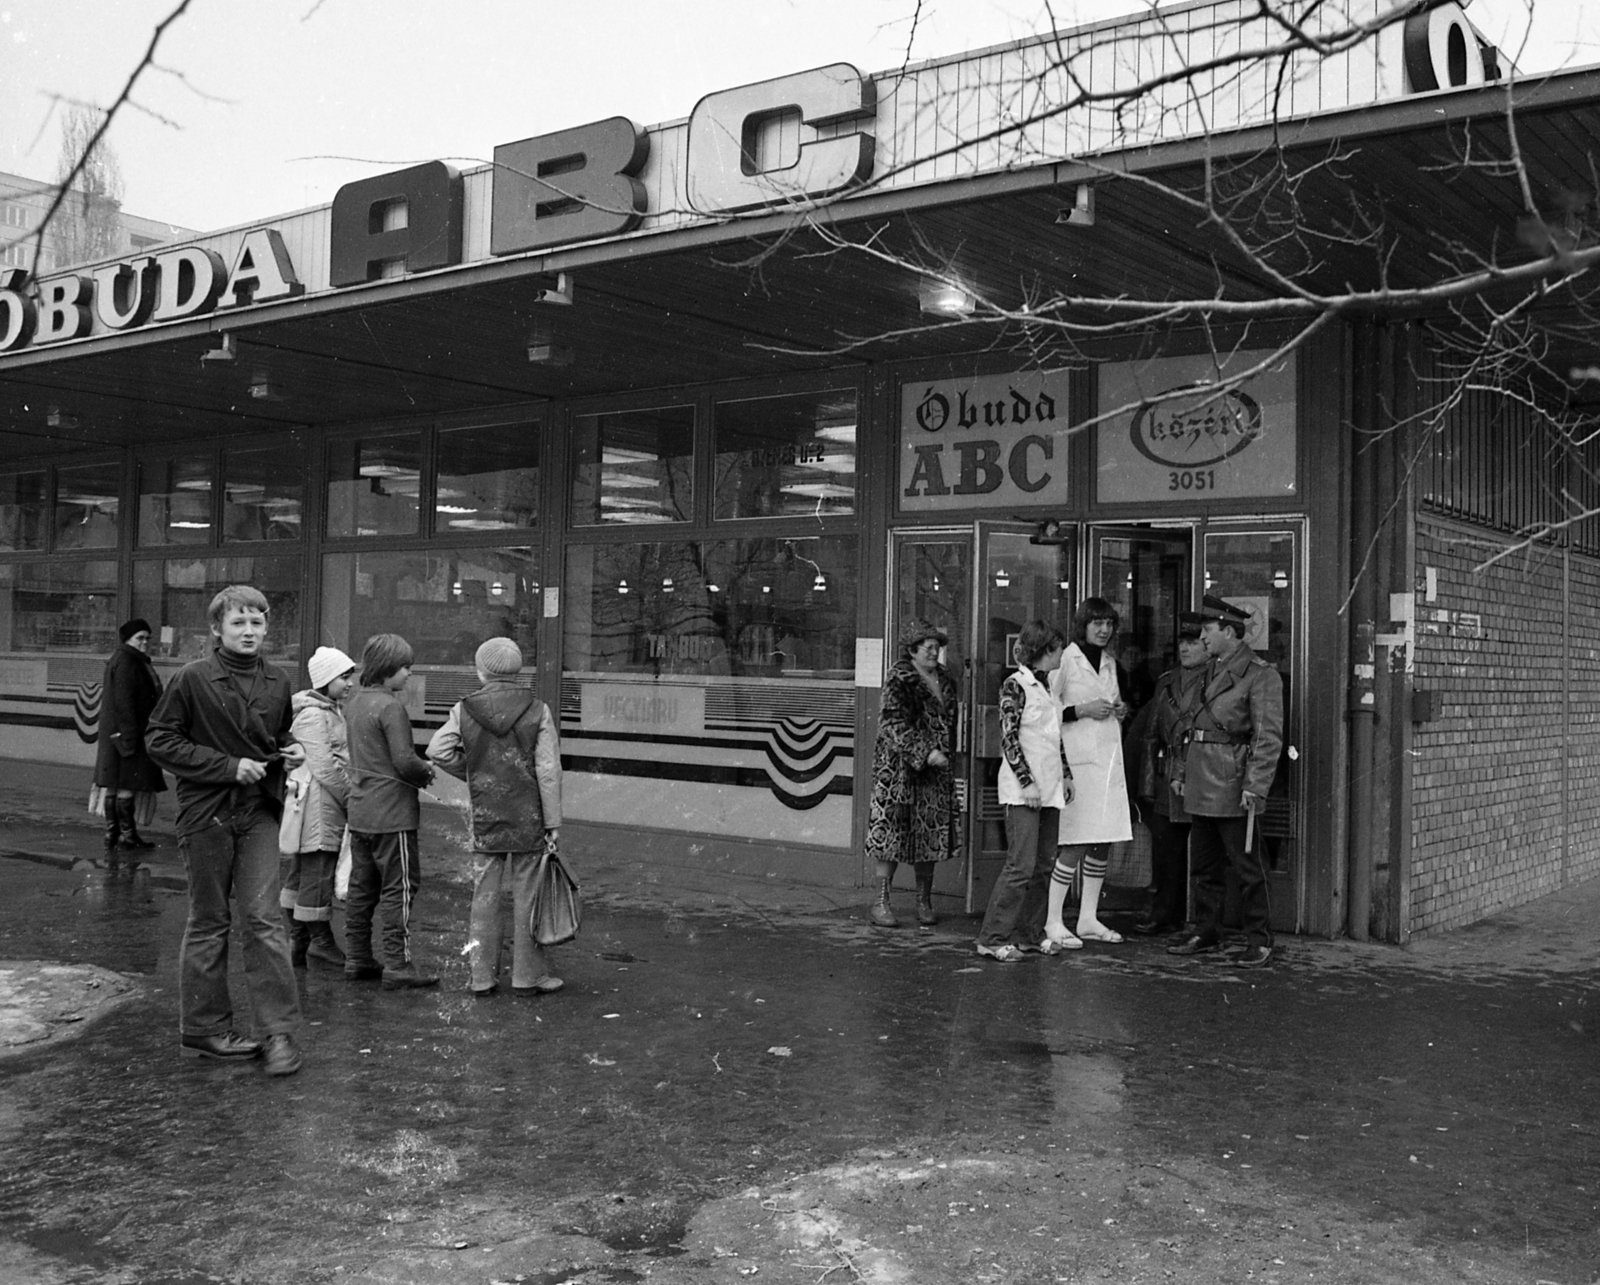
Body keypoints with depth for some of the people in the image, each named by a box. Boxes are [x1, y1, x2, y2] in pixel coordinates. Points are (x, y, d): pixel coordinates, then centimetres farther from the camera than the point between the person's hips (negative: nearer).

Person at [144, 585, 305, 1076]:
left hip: (259, 812, 3)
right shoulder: (194, 678, -9)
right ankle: (206, 1029, 19)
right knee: (209, 922, 7)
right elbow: (159, 740, -8)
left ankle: (278, 1031, 1)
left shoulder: (277, 682, 6)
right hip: (207, 812, -3)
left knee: (264, 917, -2)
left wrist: (290, 752, 0)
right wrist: (228, 766, -14)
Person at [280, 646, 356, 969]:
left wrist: (349, 796, 13)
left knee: (301, 872, 14)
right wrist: (352, 797, -12)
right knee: (318, 872, -3)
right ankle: (320, 939, 5)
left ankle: (297, 940, 21)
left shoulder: (332, 711, 16)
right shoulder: (312, 715, -15)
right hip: (318, 802, -10)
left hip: (327, 805, 10)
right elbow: (325, 767, -18)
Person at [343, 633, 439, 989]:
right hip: (392, 813, -9)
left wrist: (417, 772, 11)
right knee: (399, 887, -2)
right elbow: (404, 761, -22)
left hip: (360, 810, 9)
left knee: (361, 887, 14)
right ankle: (398, 966, 0)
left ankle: (357, 958, 21)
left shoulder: (353, 703, 10)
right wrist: (427, 773, -2)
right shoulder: (390, 707, -17)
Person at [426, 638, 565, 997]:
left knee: (485, 896, 10)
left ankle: (483, 976, 14)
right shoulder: (537, 710, -5)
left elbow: (438, 751, -6)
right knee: (527, 896, 6)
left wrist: (473, 774, 8)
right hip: (529, 819, -2)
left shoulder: (464, 710, 0)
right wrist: (553, 823, -3)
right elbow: (548, 771, -7)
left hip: (485, 819, 2)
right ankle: (528, 975, 12)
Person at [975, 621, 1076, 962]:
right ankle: (992, 938, -5)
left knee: (1044, 865, 9)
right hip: (1023, 791, -8)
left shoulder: (1046, 685, 15)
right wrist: (1028, 781, -17)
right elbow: (1008, 739, -14)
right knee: (1021, 865, -11)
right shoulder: (1015, 685, -9)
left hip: (1049, 789, 8)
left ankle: (1030, 933, 17)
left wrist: (1066, 775, 15)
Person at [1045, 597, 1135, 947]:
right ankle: (1053, 922, 0)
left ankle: (1088, 919, 18)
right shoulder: (1065, 659, -7)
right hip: (1078, 758, -7)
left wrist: (1121, 711, 9)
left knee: (1103, 843, 8)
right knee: (1076, 844, -9)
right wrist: (1083, 710, -17)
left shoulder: (1111, 664, 17)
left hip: (1110, 757, 8)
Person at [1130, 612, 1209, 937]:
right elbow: (1152, 736, 18)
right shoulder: (1166, 683, 16)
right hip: (1168, 783, 5)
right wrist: (1149, 782, 11)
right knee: (1165, 848, 5)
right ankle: (1165, 916, 14)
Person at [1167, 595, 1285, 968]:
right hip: (1201, 785, 8)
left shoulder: (1261, 675, -9)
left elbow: (1269, 737, -14)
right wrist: (1185, 773, 19)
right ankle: (1206, 936, 24)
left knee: (1247, 868, -1)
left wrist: (1255, 786, -20)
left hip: (1231, 787, -8)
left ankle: (1260, 942, 7)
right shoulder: (1211, 670, 17)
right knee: (1204, 867, 14)